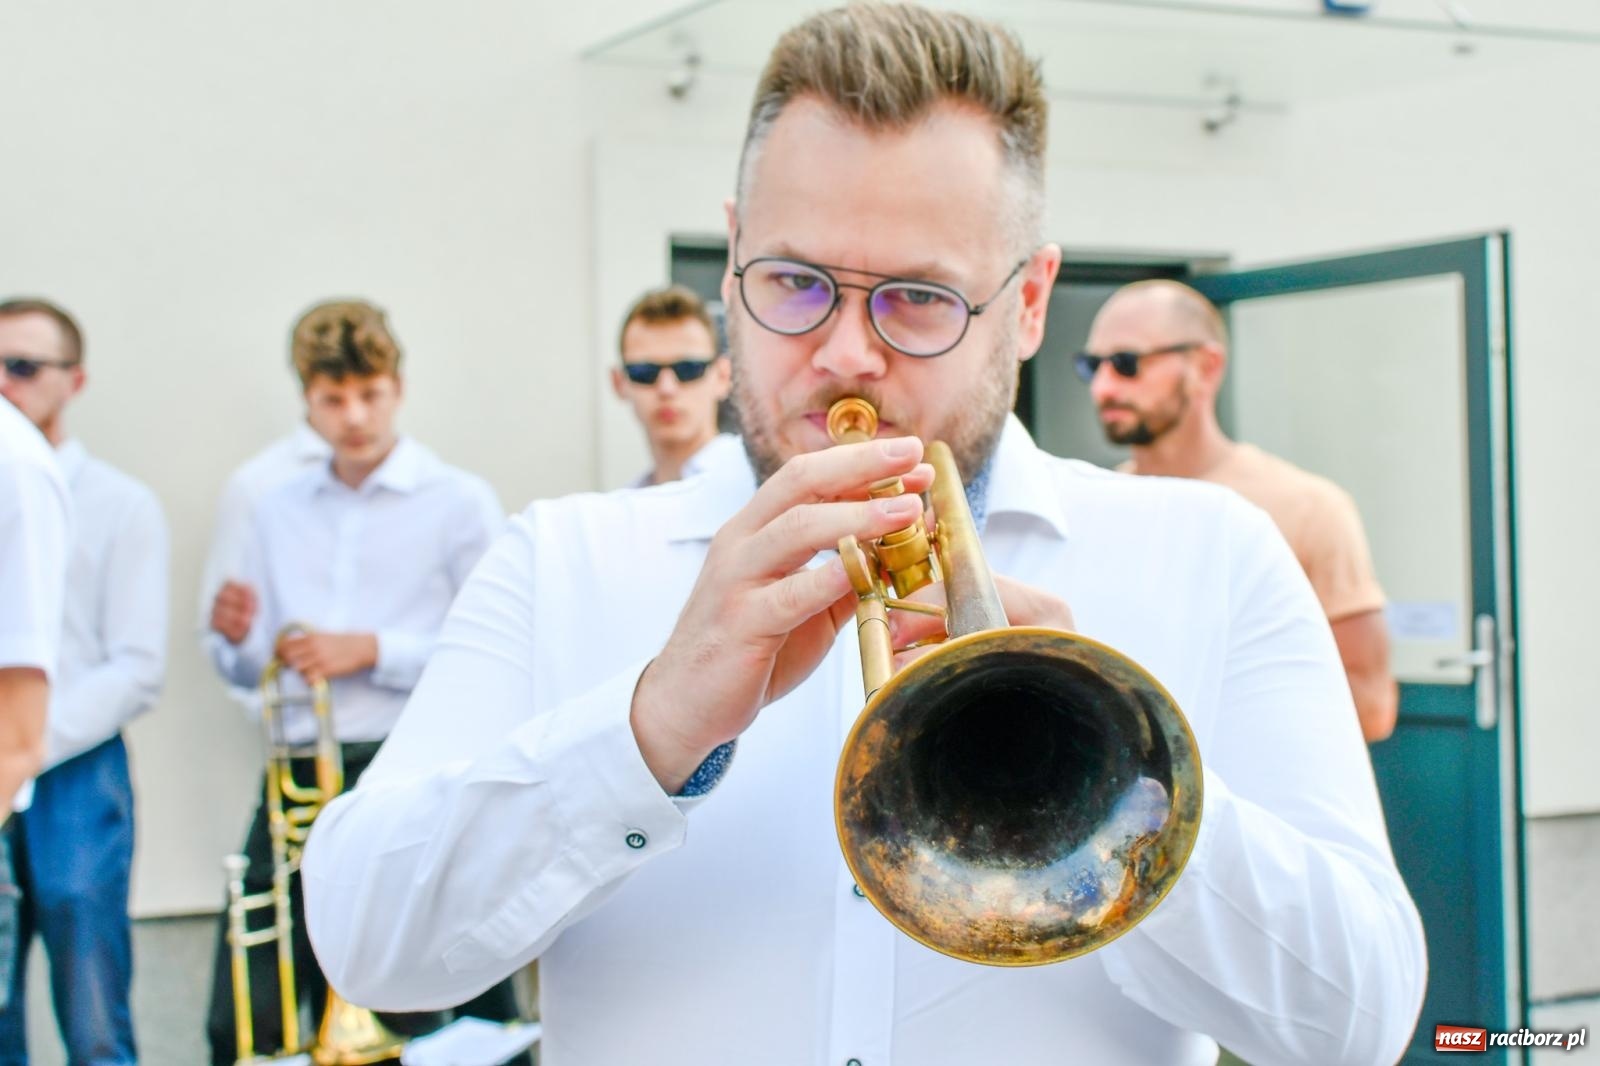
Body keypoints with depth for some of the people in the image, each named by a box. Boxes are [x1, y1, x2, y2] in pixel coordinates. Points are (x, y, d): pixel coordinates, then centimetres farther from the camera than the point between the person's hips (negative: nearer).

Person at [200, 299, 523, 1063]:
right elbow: (251, 670, 19)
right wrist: (236, 637, -3)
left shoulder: (458, 503, 0)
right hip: (299, 777, 5)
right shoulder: (277, 512, 17)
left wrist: (372, 650, -12)